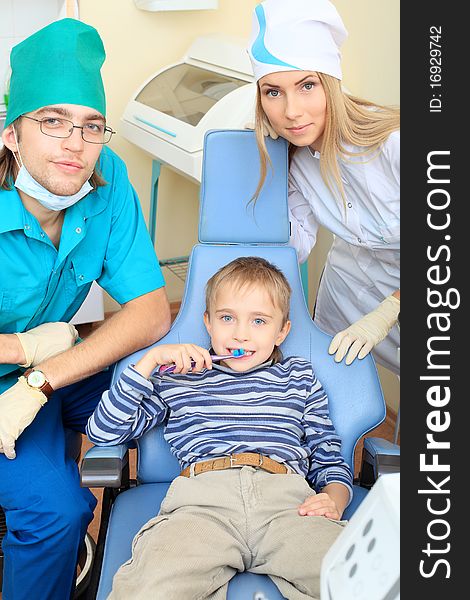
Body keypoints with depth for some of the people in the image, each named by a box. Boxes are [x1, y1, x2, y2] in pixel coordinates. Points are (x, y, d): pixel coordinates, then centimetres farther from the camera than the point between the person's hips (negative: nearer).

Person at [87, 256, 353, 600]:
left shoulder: (299, 378, 28)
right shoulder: (177, 380, 25)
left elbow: (330, 459, 24)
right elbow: (103, 430, 18)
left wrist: (333, 500, 0)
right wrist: (151, 360, 13)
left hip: (288, 499, 1)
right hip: (203, 498, -1)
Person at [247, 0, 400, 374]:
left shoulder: (392, 143, -32)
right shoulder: (292, 157, -13)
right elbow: (299, 247, -6)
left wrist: (383, 316, -22)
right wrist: (266, 188, -19)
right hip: (351, 280, 5)